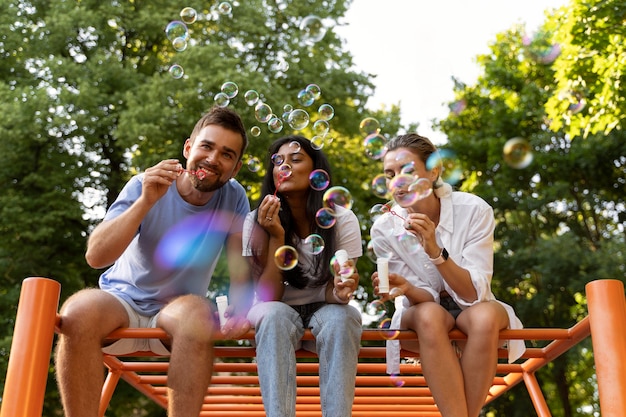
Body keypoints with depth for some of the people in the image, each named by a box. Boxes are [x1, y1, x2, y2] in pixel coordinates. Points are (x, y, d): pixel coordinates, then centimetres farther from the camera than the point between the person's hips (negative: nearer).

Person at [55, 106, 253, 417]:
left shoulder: (234, 199, -5)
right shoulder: (144, 186, -11)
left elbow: (240, 265, -8)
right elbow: (95, 257, -20)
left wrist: (240, 310, -28)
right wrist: (146, 202, -31)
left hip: (177, 311, 1)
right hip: (122, 301, 0)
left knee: (197, 312, -34)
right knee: (79, 310, -32)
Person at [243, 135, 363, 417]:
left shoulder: (342, 220, -10)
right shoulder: (256, 222, -10)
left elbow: (332, 292, -12)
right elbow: (268, 295, -14)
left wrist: (341, 290, -37)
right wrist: (277, 236, -25)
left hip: (322, 311, 1)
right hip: (278, 313, 0)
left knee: (342, 315, -33)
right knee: (276, 315, -34)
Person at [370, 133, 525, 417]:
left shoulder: (473, 210, -18)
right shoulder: (384, 229, -14)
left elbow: (475, 293, -21)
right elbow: (425, 298, -11)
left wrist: (434, 249, -36)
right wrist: (405, 288, -34)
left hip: (473, 311, 0)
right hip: (425, 314, 0)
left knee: (484, 316, -35)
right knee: (430, 316, -35)